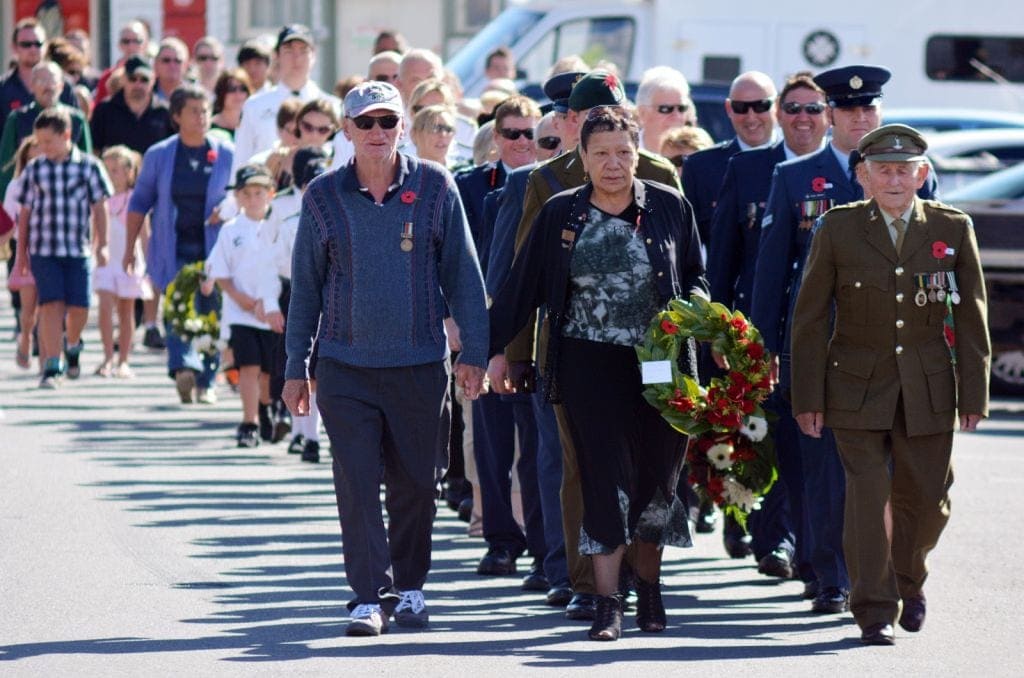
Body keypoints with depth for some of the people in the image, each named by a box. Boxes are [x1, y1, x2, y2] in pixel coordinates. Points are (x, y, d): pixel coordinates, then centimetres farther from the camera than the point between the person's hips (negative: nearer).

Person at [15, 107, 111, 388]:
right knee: (51, 304, -10)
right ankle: (51, 367, -8)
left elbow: (99, 207, 5)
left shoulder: (88, 166, 1)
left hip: (78, 249, 0)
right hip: (43, 249, 0)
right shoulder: (34, 170, 5)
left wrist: (101, 244, 1)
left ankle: (72, 344, 32)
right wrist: (21, 251, 10)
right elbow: (25, 212, 10)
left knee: (79, 308, 0)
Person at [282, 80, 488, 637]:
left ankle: (409, 587, 25)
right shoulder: (323, 196, 3)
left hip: (420, 363, 0)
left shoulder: (434, 187, 1)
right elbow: (305, 286, 8)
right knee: (356, 483, -7)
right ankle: (369, 596, -4)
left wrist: (473, 351, 1)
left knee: (416, 482, 8)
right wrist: (295, 367, 7)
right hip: (346, 367, 0)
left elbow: (462, 272, 5)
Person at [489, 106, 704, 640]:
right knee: (605, 479, -6)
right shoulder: (560, 215, 3)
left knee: (655, 479, 6)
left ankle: (649, 587, 26)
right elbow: (522, 289, 8)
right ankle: (608, 603, -4)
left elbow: (696, 275, 13)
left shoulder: (669, 207, 4)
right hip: (589, 365, -1)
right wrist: (488, 348, 6)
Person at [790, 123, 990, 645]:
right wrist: (808, 397, -3)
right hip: (858, 385, -1)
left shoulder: (953, 229, 1)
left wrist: (973, 393, 0)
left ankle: (909, 581, 36)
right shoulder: (838, 229, -2)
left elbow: (971, 317, 4)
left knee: (925, 497, 7)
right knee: (868, 494, -9)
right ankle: (874, 611, -1)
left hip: (928, 387, 1)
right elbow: (810, 317, 1)